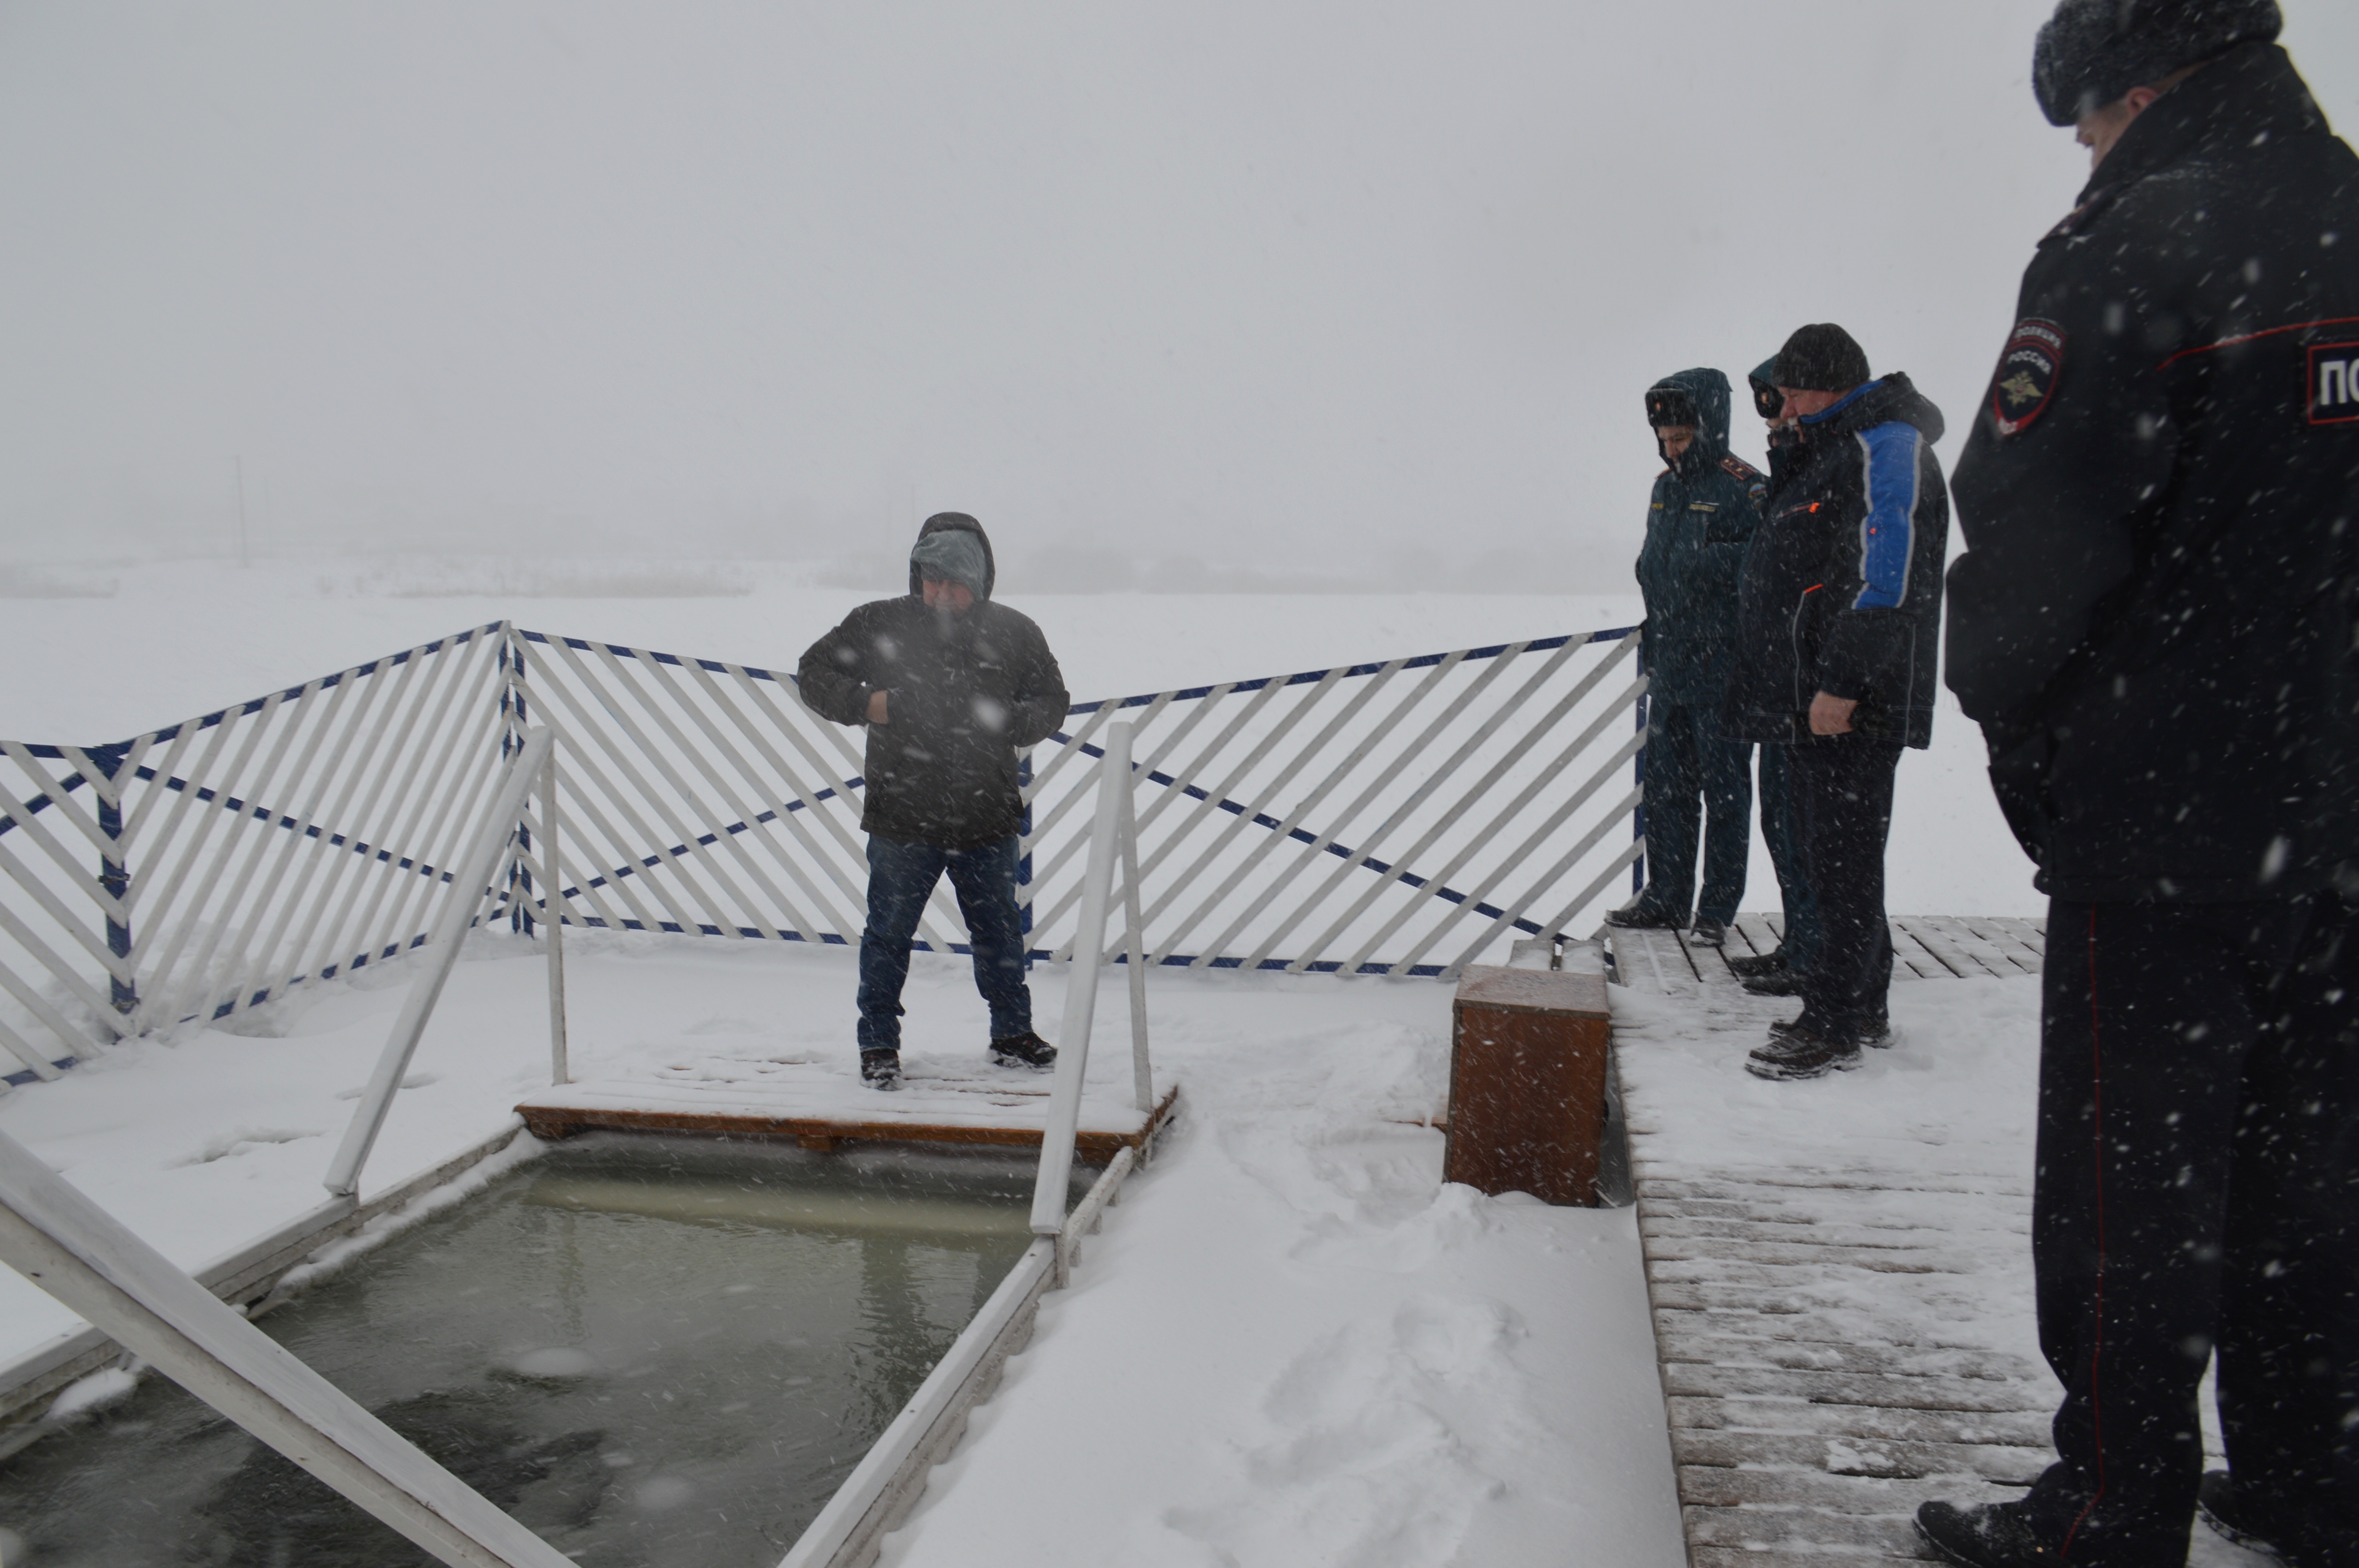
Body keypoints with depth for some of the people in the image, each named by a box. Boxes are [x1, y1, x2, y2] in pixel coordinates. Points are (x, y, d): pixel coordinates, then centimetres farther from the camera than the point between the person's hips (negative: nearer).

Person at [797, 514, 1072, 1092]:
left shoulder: (1014, 633, 1)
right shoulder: (878, 624, -3)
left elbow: (1051, 702, 9)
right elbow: (814, 672, 4)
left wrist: (1007, 721, -12)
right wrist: (869, 704, -14)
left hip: (986, 823, 2)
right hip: (900, 820, -1)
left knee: (1000, 932, 14)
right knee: (889, 934, 7)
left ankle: (1013, 1034, 32)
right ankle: (878, 1044, 23)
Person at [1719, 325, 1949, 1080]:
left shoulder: (1886, 446, -10)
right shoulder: (1828, 451, 22)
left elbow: (1887, 574, -21)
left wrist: (1842, 682, -24)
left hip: (1854, 706, -10)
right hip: (1813, 699, 10)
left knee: (1844, 861, -6)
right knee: (1827, 854, 15)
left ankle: (1834, 1027, -1)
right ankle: (1862, 1006, 25)